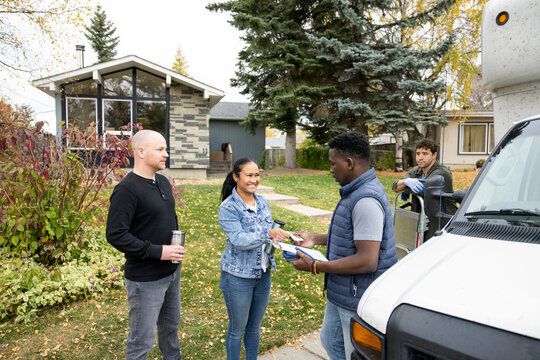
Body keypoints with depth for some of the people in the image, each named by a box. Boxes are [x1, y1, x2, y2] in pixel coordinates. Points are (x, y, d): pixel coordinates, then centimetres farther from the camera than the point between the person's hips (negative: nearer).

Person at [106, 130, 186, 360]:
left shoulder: (163, 182, 6)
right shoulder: (127, 189, -19)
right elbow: (115, 235, -23)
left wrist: (178, 244, 6)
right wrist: (157, 251, -24)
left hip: (172, 271, 8)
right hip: (145, 279, -8)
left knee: (170, 326, 25)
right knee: (142, 341, 7)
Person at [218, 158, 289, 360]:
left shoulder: (262, 202, 3)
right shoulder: (228, 207, -15)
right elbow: (239, 240, -26)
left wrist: (279, 234, -7)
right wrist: (268, 234, -38)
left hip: (263, 274, 6)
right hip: (238, 277, -5)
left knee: (254, 327, 21)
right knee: (237, 329, 12)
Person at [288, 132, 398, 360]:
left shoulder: (366, 201, -27)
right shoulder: (355, 192, 8)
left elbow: (367, 261, -31)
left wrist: (315, 267, -24)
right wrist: (315, 239, 12)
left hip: (359, 301, -10)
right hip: (340, 294, 10)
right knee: (330, 342, 26)